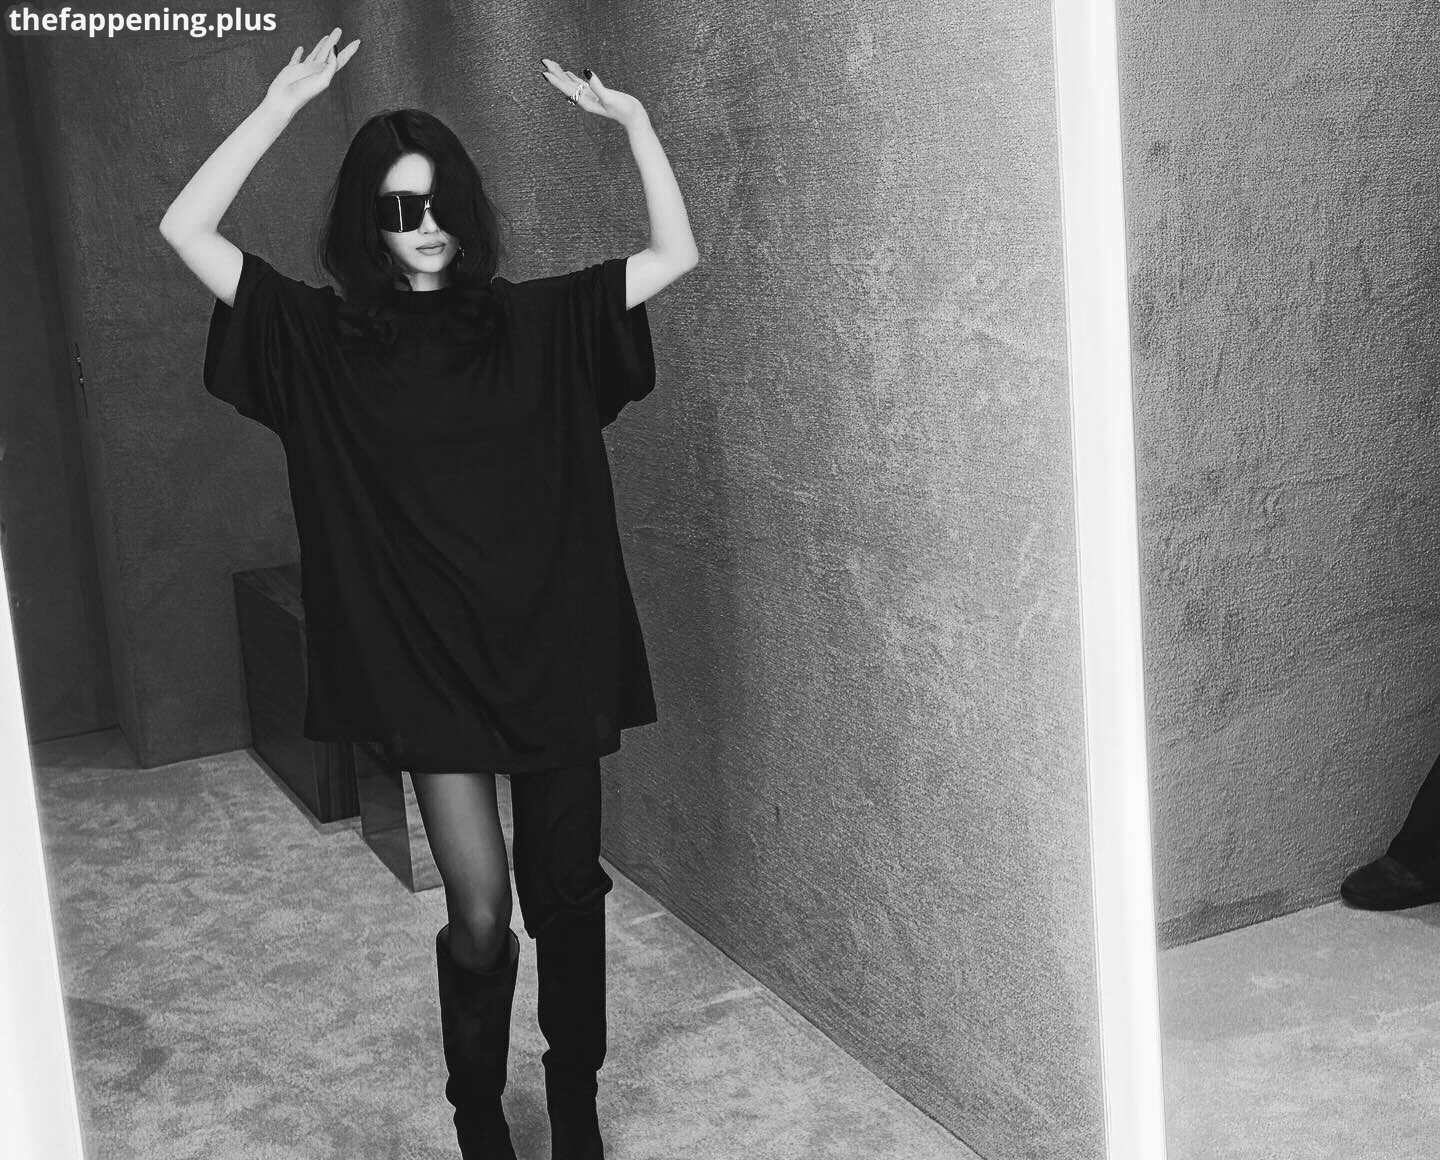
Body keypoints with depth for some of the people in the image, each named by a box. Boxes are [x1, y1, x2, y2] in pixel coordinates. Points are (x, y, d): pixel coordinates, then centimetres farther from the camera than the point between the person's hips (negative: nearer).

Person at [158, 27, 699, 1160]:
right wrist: (285, 102, -7)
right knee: (480, 914, -2)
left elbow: (677, 253, 6)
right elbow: (187, 230, -5)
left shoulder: (534, 324, 3)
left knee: (569, 894, 11)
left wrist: (634, 119, -1)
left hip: (552, 654, 2)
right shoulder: (325, 340, 0)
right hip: (428, 667, -1)